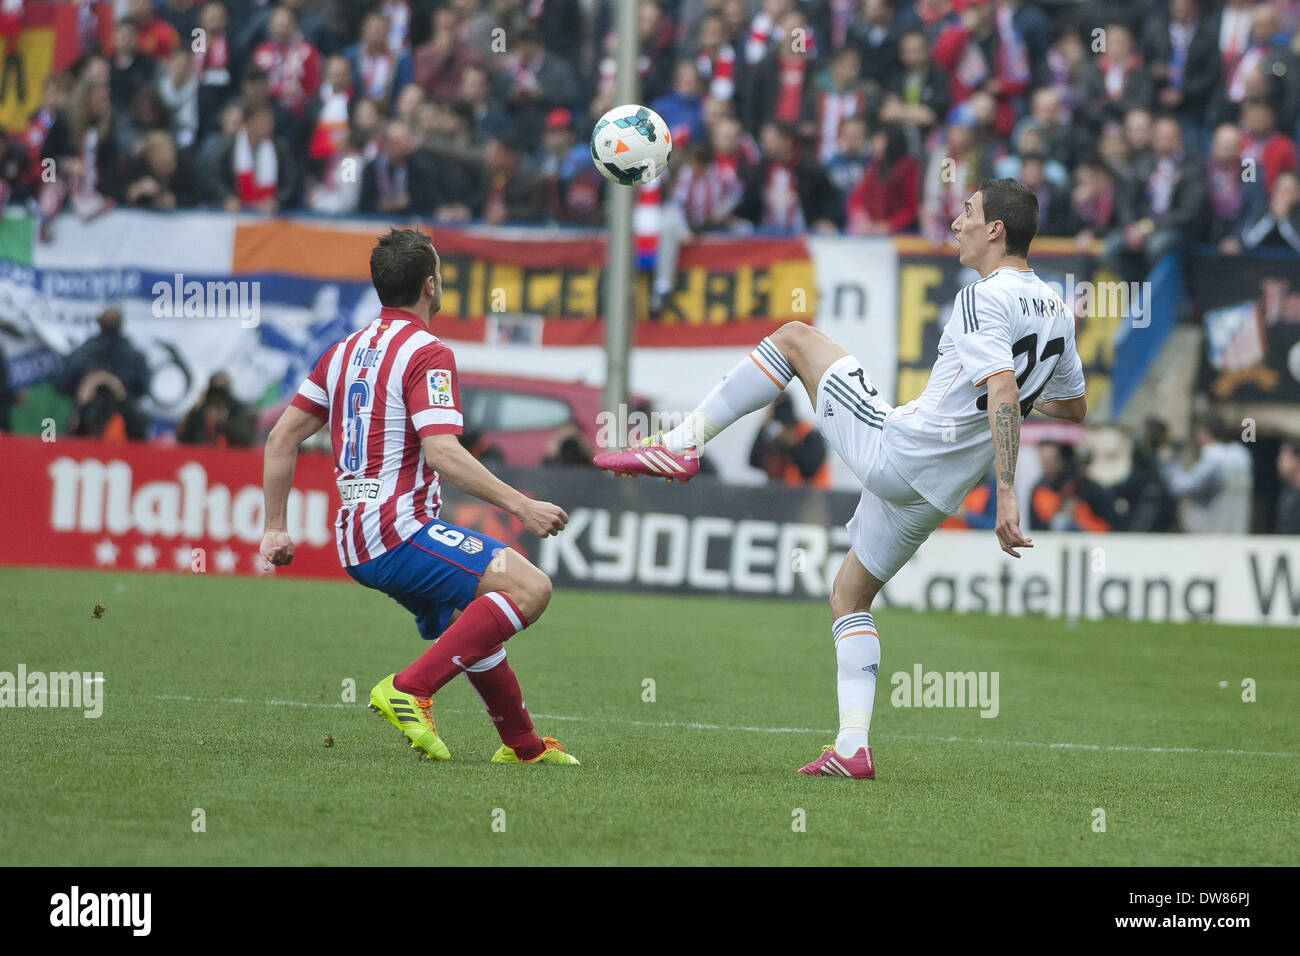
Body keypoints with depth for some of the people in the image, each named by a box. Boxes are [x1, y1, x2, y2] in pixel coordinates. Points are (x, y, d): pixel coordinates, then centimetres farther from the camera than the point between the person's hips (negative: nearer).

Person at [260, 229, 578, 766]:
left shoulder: (346, 350, 15)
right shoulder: (426, 353, -10)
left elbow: (282, 438, 15)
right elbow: (443, 454, -23)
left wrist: (275, 529, 20)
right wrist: (520, 506, -22)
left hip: (355, 540, 10)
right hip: (401, 533, -10)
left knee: (472, 626, 23)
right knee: (529, 587, -20)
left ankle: (521, 743, 26)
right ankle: (411, 688, -24)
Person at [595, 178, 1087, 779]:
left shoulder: (985, 300, -15)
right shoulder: (1055, 308, 10)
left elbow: (1003, 393, -29)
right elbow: (1074, 407, 23)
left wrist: (1006, 495, -32)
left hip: (891, 450, -8)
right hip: (936, 495, 8)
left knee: (795, 337, 6)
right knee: (849, 596, 22)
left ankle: (681, 445, 1)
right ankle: (852, 748, 10)